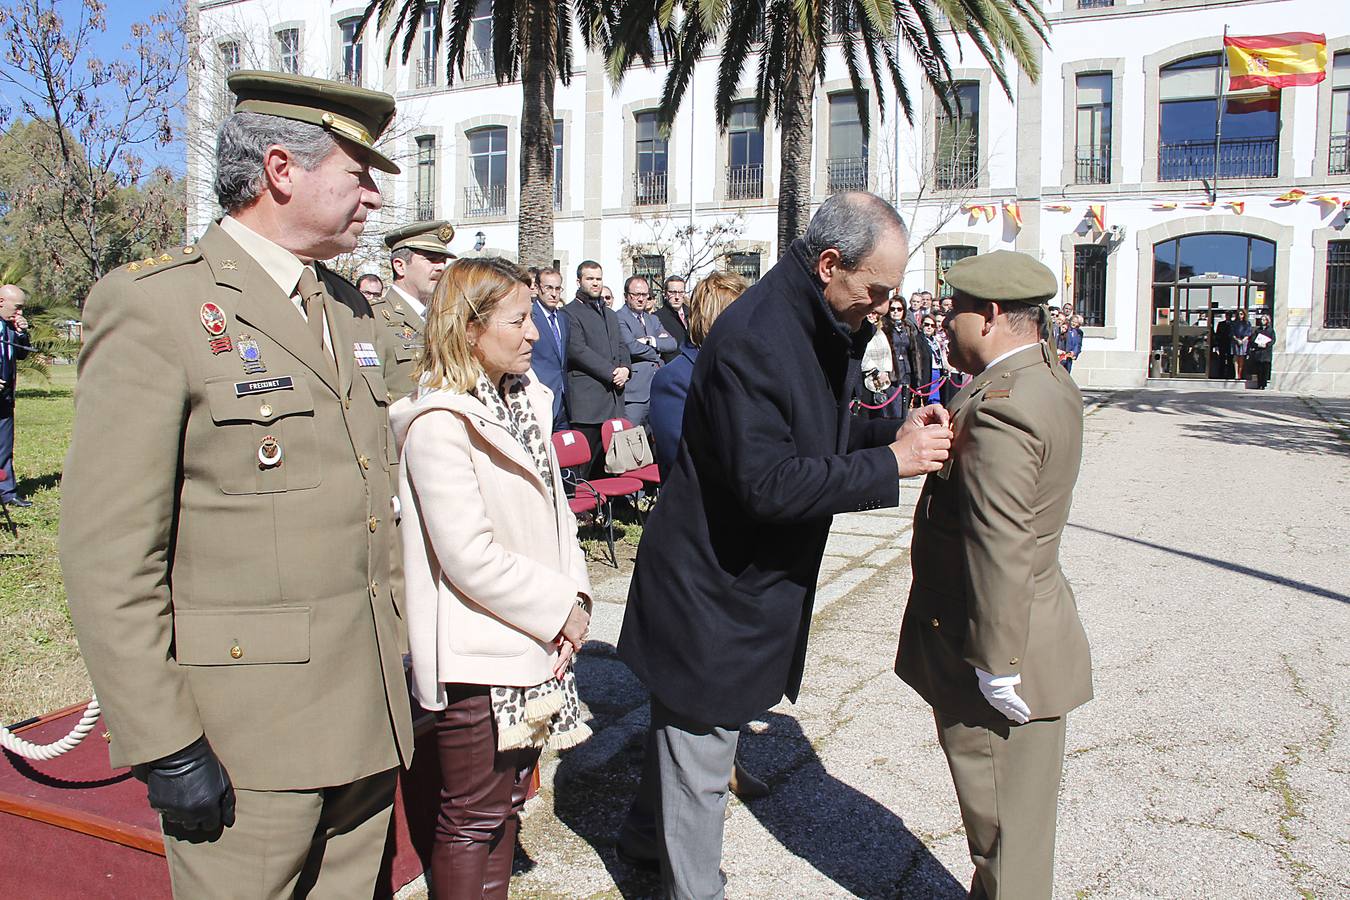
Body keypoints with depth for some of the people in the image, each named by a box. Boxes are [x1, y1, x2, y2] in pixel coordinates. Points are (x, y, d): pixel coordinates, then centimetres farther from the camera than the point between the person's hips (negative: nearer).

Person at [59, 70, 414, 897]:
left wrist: (398, 656, 15)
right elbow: (110, 557, -14)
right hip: (243, 740, -7)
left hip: (367, 717, 7)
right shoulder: (153, 309, -12)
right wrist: (162, 746, -14)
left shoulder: (349, 310, 11)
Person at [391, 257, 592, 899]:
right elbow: (471, 557, -22)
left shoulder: (523, 400, 8)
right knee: (474, 817, 8)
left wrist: (576, 595, -3)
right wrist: (558, 609, -13)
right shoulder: (439, 423, -18)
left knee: (508, 799, 21)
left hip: (531, 644, 8)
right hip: (477, 654, -8)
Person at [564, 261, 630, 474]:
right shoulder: (570, 313, -1)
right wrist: (611, 373, -13)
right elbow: (577, 350, -11)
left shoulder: (610, 314, 24)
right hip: (587, 398, -7)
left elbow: (622, 345, 21)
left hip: (613, 398, 7)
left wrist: (625, 368, -1)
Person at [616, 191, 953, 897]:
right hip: (714, 588, -10)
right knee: (701, 750, 7)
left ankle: (649, 834, 49)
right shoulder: (753, 338, -26)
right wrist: (891, 464, -25)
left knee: (685, 726, 27)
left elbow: (818, 436, 13)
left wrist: (894, 434, -4)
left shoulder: (820, 328, 4)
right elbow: (767, 482, -30)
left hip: (753, 576, 10)